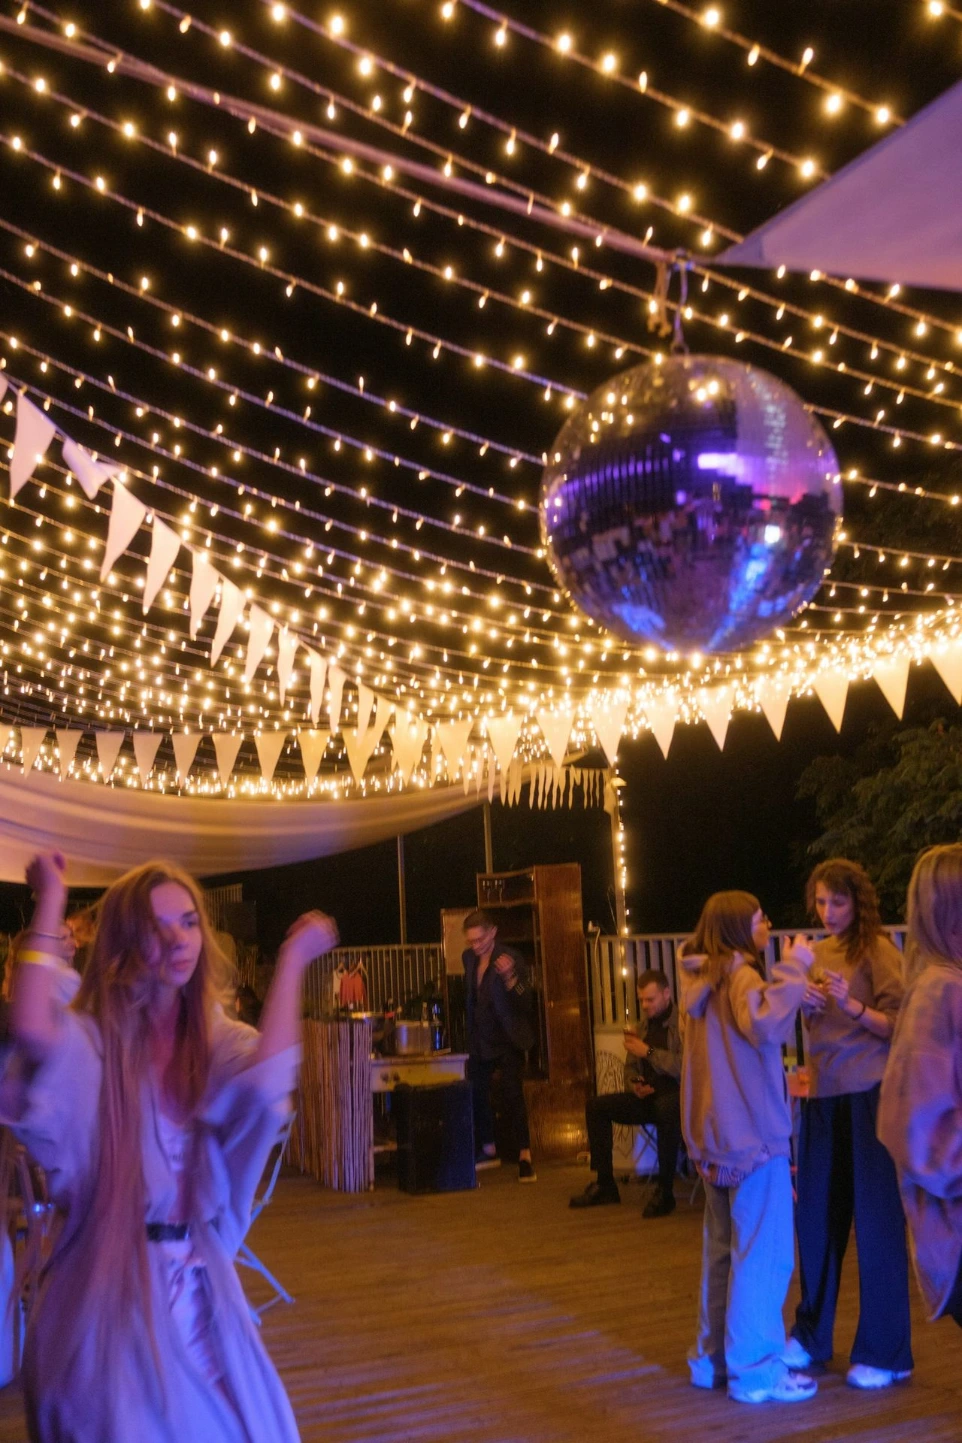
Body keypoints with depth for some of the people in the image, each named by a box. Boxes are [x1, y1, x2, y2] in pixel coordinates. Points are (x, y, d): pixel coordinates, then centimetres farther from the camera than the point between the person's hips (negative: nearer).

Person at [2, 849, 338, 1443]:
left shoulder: (216, 1040, 1)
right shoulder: (93, 1040, -8)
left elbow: (265, 1083, -22)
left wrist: (293, 959, -15)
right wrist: (51, 901, -23)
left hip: (201, 1289, 4)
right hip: (108, 1290, -3)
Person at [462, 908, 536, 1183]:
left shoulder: (511, 959, -16)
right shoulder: (469, 957, 3)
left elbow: (525, 1002, -23)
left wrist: (510, 978, -39)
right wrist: (471, 1025, 12)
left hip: (507, 1040, -6)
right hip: (480, 1041, 7)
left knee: (512, 1096, -11)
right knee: (475, 1094, 11)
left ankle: (524, 1157, -6)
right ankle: (488, 1150, 27)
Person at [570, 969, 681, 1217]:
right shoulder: (643, 1026, 16)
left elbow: (685, 1066, -23)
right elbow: (630, 1067, 23)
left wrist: (648, 1052, -19)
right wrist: (634, 1085, 1)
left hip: (676, 1096, -8)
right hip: (647, 1097, 8)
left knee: (665, 1107, -41)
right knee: (596, 1106, -5)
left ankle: (665, 1192, -29)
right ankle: (604, 1185, -1)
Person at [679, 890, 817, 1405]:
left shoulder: (704, 981, 14)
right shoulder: (740, 974, -15)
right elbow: (766, 1023, -35)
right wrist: (793, 968, -26)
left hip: (716, 1136, 9)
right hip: (753, 1133, -9)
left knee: (723, 1249, 17)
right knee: (763, 1254, -2)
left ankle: (713, 1358, 24)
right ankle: (756, 1370, 4)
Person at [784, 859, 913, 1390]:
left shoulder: (878, 950, -7)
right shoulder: (819, 953, 11)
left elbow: (897, 1027, -12)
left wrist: (852, 1006, -27)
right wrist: (806, 1005, -3)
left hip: (868, 1096, -6)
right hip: (822, 1094, 6)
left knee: (876, 1220, 0)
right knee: (816, 1216, 11)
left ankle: (885, 1354, 10)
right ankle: (811, 1336, 25)